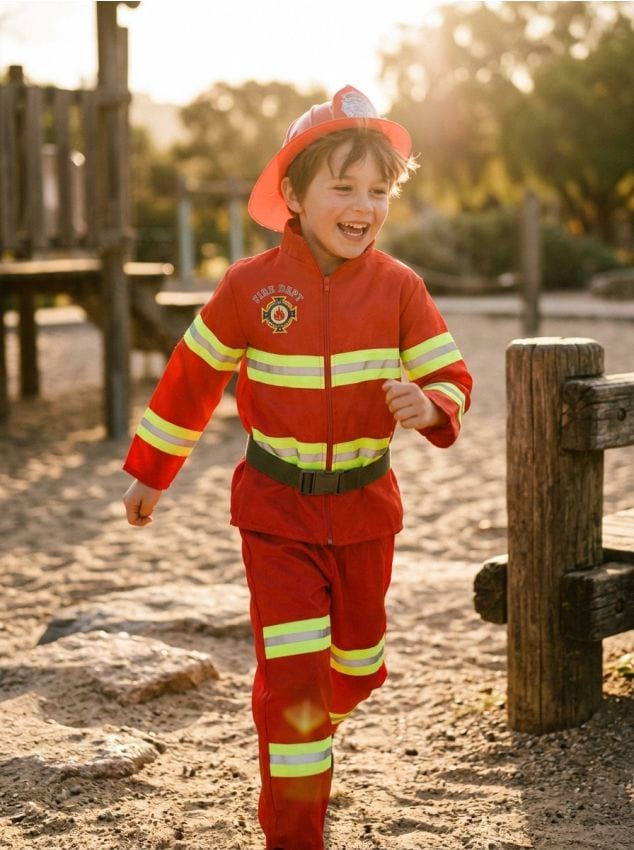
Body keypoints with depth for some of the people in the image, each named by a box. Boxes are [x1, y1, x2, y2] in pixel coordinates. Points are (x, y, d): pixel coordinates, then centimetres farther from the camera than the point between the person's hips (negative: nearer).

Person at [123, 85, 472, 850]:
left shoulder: (398, 287, -7)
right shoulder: (249, 286, -10)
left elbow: (450, 378, -3)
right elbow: (191, 379, 2)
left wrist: (429, 406, -28)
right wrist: (150, 470, 11)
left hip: (364, 506, 3)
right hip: (278, 508, -2)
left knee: (357, 655, 19)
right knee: (291, 671, -10)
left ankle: (317, 734, 52)